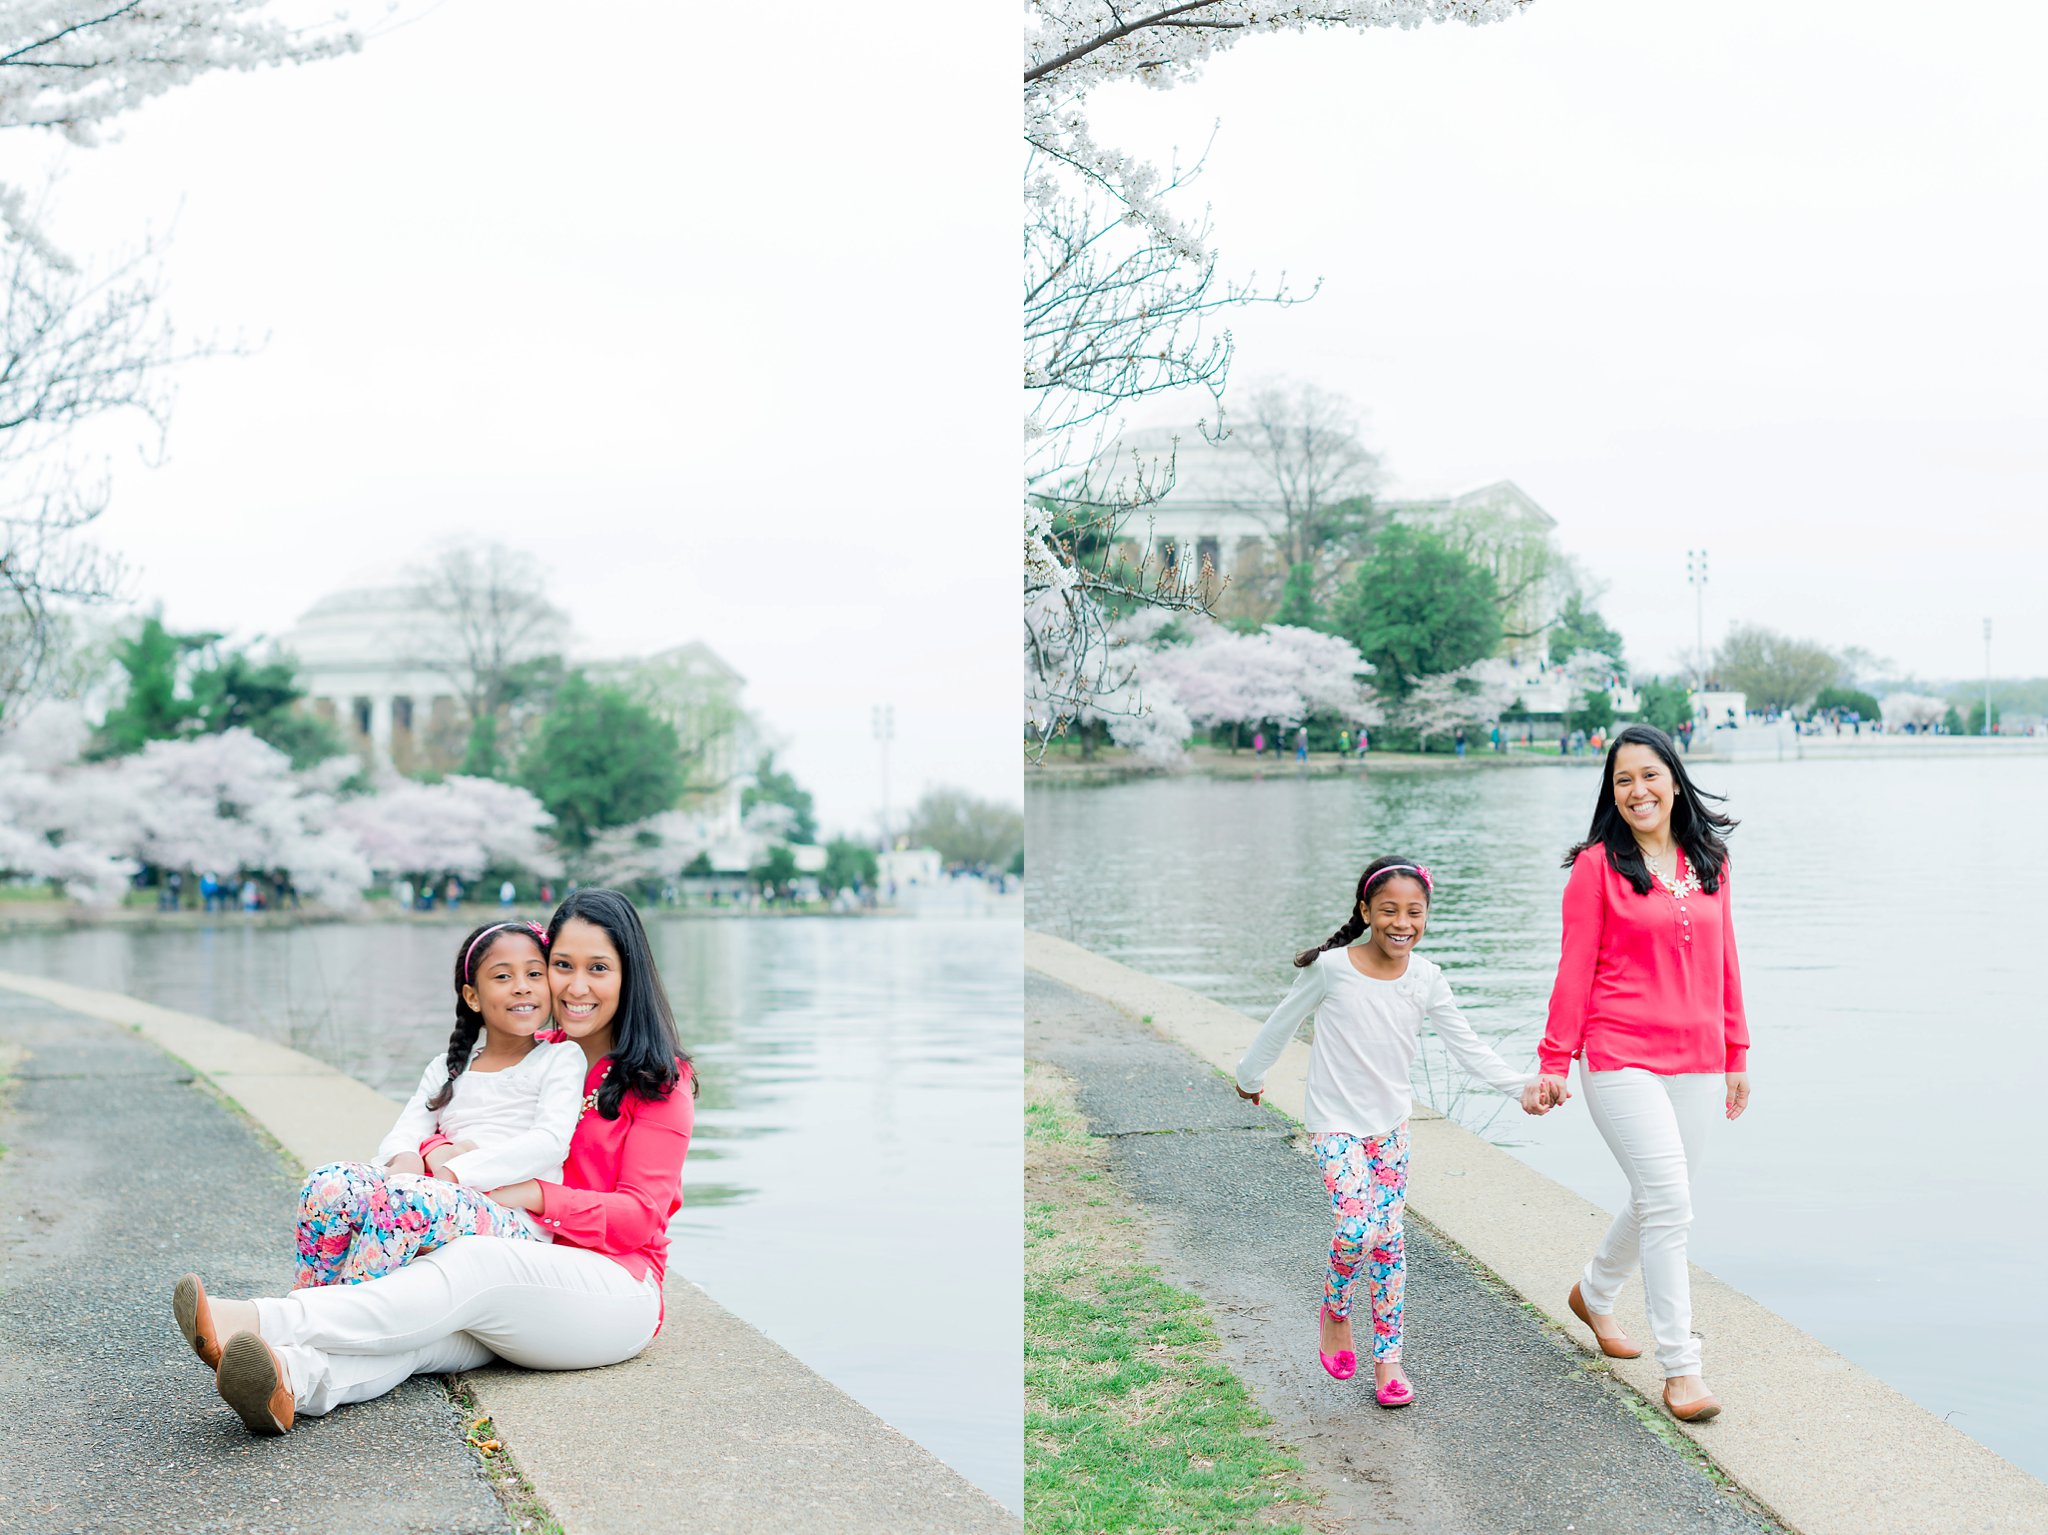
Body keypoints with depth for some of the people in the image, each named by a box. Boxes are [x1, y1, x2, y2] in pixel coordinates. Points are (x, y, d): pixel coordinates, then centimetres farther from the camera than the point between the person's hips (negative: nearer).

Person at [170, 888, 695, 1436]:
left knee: (473, 1265, -35)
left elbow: (638, 1215, -5)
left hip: (615, 1293, -4)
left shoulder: (660, 1081, 4)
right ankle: (292, 1382, -60)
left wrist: (532, 1195, -18)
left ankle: (265, 1320, -50)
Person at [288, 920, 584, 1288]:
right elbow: (397, 1140, 12)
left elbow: (551, 1142, -7)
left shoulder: (561, 1058, 10)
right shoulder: (446, 1068, 25)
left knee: (405, 1196, -36)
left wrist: (455, 1173, -15)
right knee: (329, 1182, -23)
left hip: (514, 1225, -5)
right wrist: (406, 1160, -14)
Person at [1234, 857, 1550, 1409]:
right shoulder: (1331, 968, -15)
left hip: (1391, 1123, 4)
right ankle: (1335, 1312, 12)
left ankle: (1387, 1358, 17)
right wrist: (1251, 1075, 12)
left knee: (1390, 1238, 6)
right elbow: (1282, 1022, 0)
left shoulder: (1426, 980, -6)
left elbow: (1468, 1046, -8)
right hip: (1337, 1124, -4)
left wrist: (1521, 1086, -22)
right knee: (1358, 1231, -18)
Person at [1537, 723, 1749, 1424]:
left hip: (1697, 1062, 6)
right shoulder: (1598, 866, -5)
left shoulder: (1709, 862, 10)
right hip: (1623, 1059, -6)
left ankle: (1594, 1294, 42)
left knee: (1659, 1199, 16)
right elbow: (1575, 969, -4)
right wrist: (1555, 1060, -5)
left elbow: (1723, 963, 15)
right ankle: (1680, 1368, -4)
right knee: (1669, 1204, -11)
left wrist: (1736, 1054, 16)